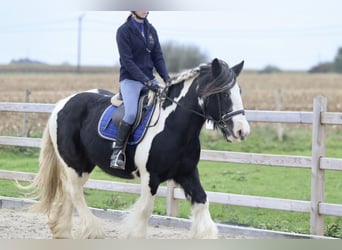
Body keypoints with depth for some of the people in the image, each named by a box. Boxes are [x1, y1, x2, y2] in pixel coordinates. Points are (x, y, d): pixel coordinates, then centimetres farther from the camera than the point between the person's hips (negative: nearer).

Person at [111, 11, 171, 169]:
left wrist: (166, 78, -6)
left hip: (149, 78, 6)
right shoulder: (124, 31, -6)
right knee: (132, 113, -28)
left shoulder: (151, 30, 12)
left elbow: (158, 57, 11)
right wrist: (146, 81, -21)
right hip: (130, 79, -6)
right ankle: (118, 151, -18)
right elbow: (127, 61, -13)